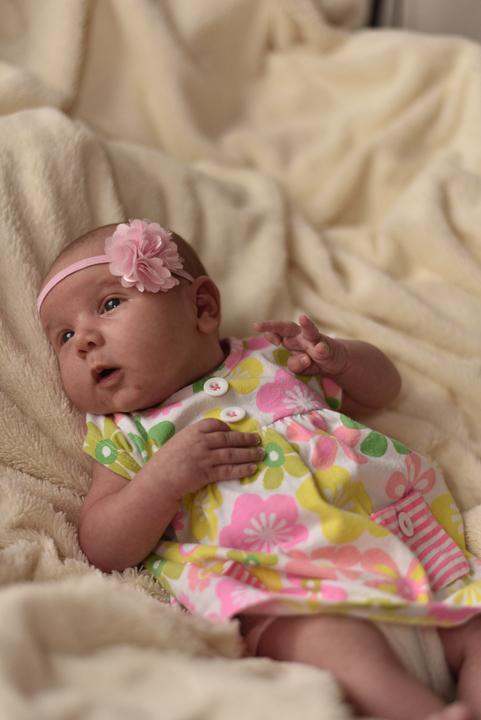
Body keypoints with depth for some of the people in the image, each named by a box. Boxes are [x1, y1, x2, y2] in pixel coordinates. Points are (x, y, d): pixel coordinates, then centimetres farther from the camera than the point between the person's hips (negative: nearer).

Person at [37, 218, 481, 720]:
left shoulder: (272, 357, 22)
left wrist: (339, 358, 9)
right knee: (327, 638, -36)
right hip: (280, 586, -4)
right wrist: (165, 476, -10)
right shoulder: (123, 434, 17)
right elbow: (103, 552, 6)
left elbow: (382, 387, 33)